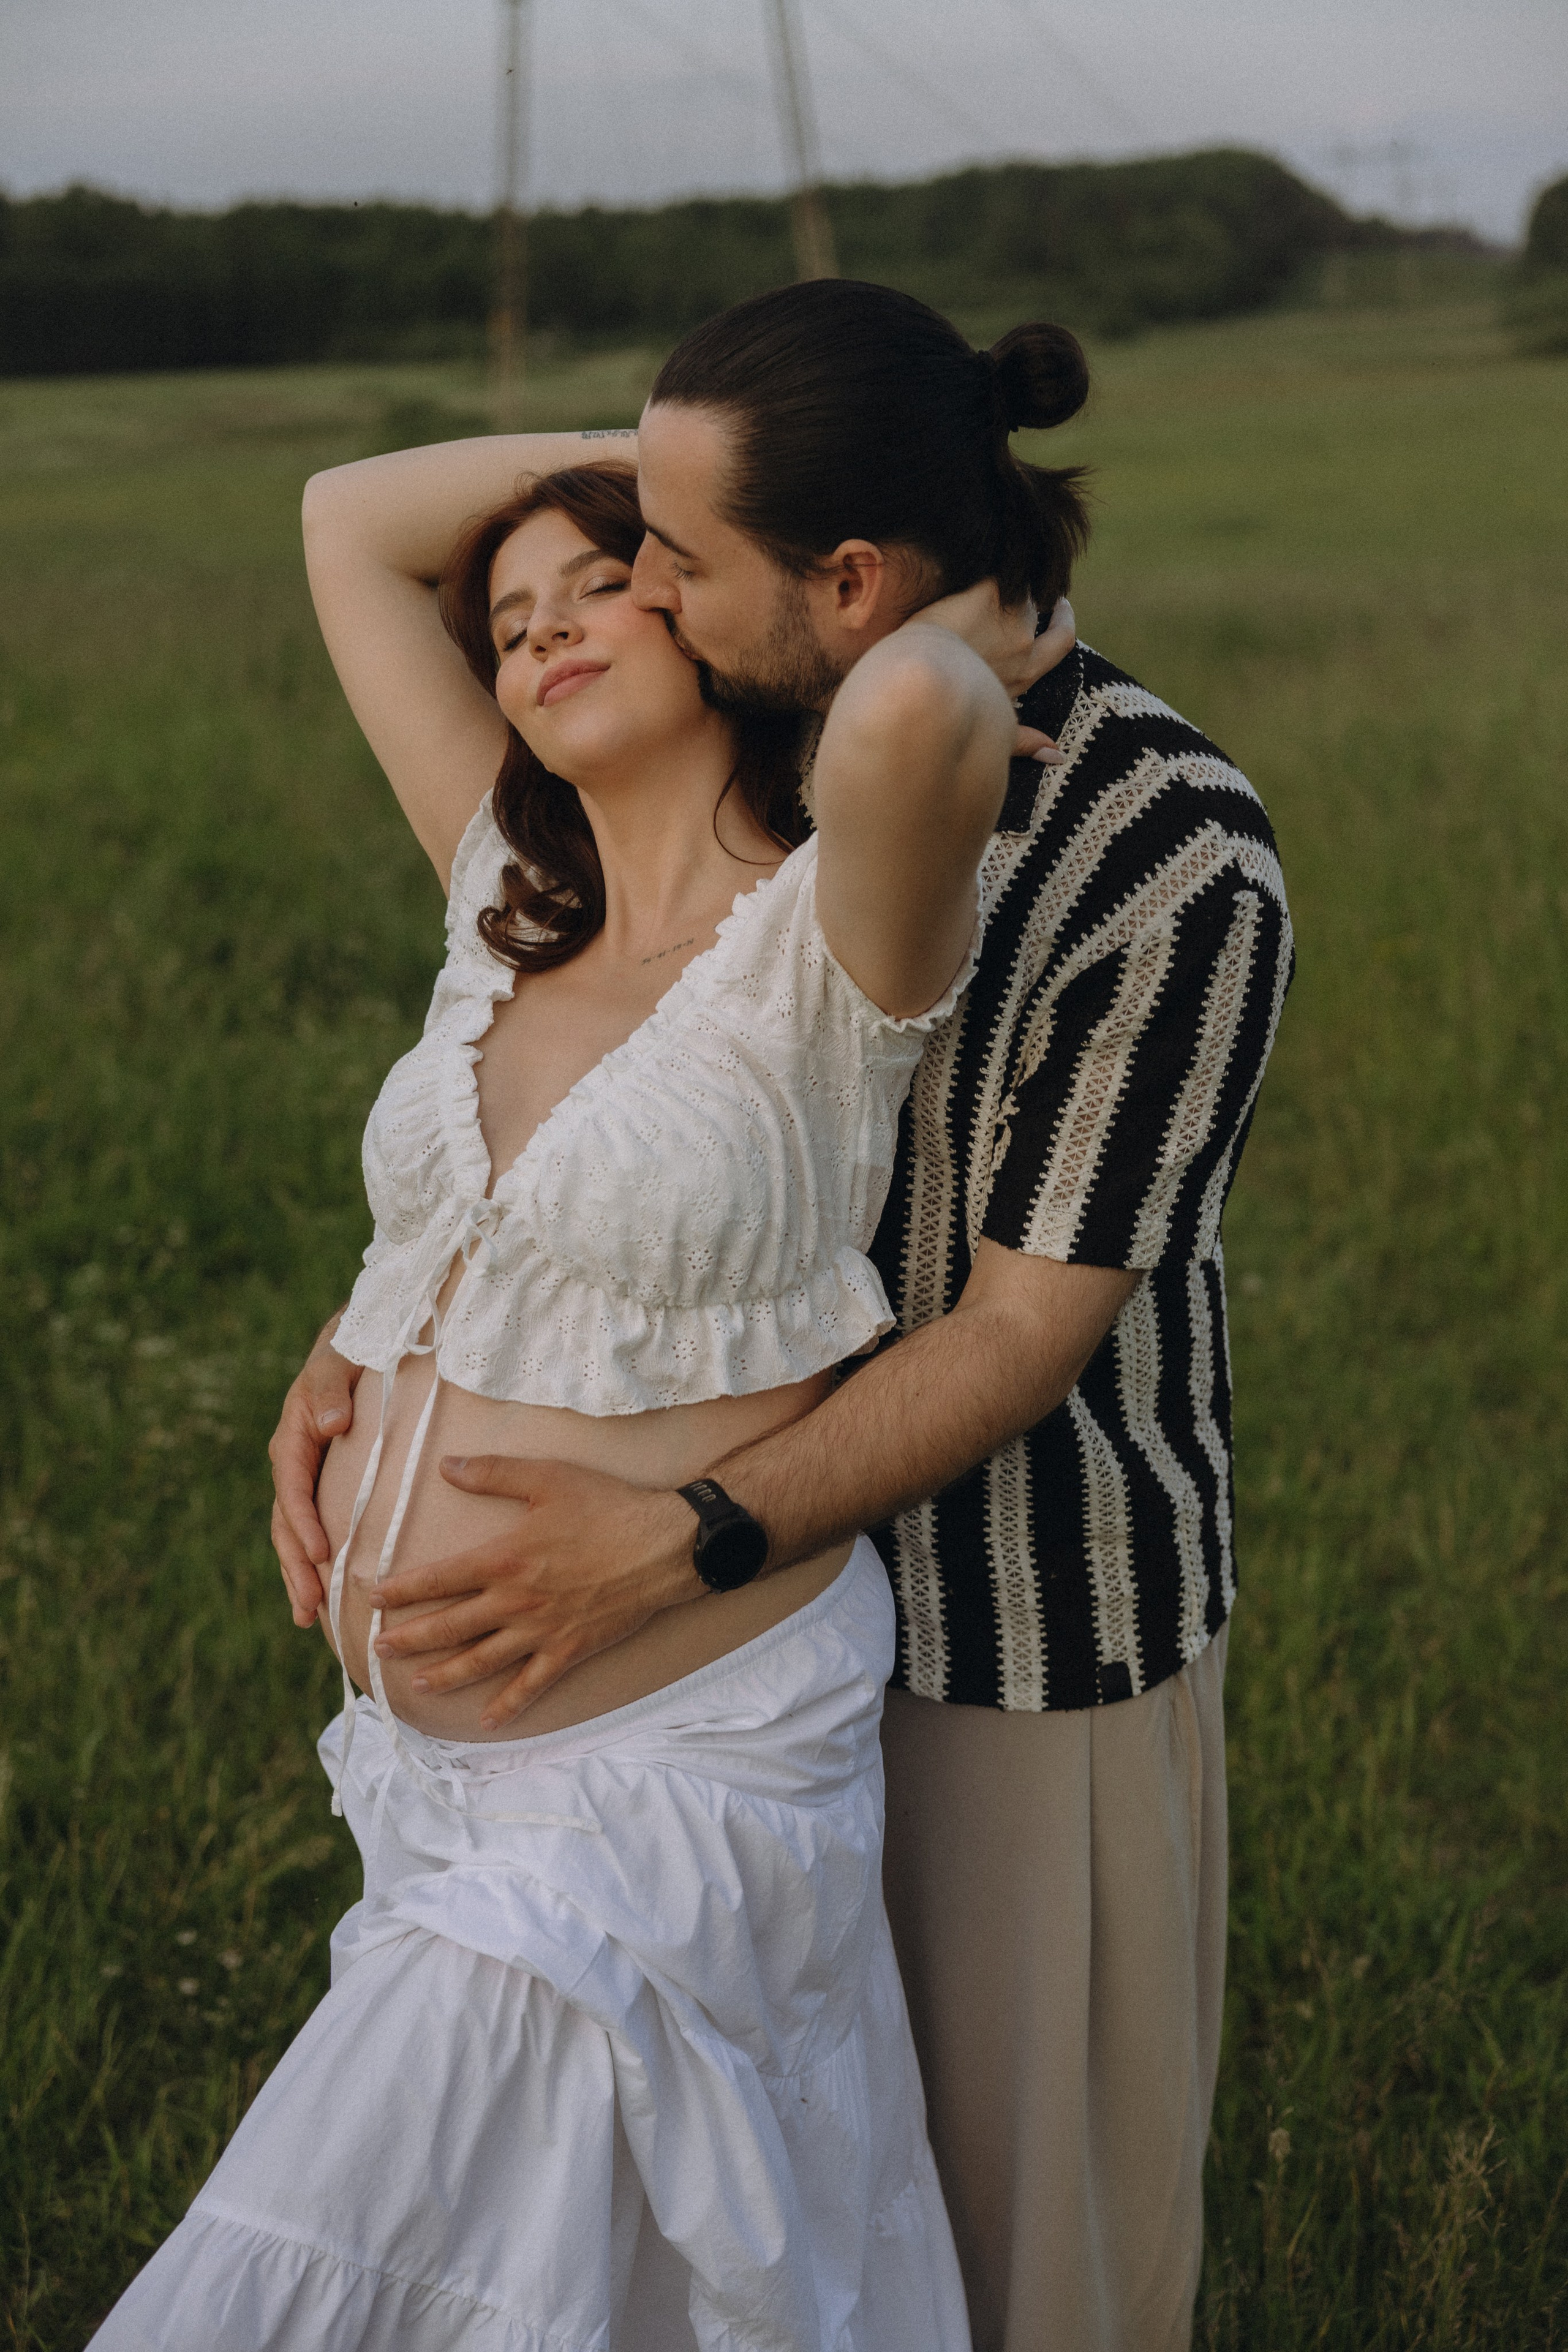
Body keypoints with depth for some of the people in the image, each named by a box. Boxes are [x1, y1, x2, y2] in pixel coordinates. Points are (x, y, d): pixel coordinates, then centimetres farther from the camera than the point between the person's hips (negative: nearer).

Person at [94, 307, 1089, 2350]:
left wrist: (963, 617, -14)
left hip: (660, 1786, -6)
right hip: (436, 1777, 7)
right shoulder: (512, 912, 7)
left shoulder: (831, 943, -12)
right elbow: (351, 522, 12)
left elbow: (907, 722, -36)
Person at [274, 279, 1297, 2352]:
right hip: (781, 1552, 5)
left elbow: (1025, 1334, -24)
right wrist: (359, 1351, -14)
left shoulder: (1184, 873, -27)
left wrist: (665, 1555, -33)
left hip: (1048, 1614, -5)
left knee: (1042, 2145, 14)